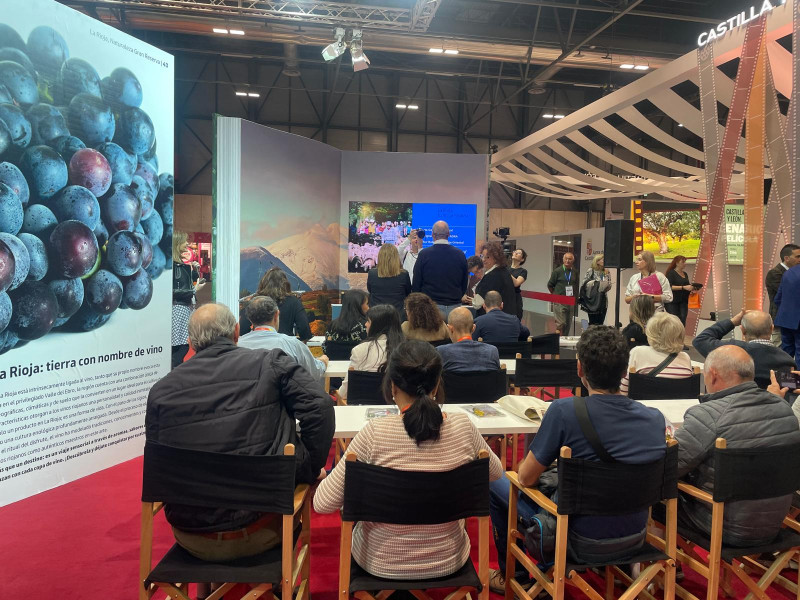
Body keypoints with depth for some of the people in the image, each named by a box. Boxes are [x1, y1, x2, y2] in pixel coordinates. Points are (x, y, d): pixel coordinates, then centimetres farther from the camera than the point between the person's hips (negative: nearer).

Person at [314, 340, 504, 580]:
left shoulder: (374, 434, -26)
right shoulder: (462, 426, -18)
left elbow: (322, 503, -19)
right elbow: (495, 472, 3)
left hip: (382, 564, -2)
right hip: (447, 562, 2)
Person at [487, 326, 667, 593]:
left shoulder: (564, 411, -26)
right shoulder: (655, 418, -10)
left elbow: (526, 478, -15)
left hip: (583, 544, -5)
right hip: (636, 539, 5)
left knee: (494, 481, 15)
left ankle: (513, 576, 32)